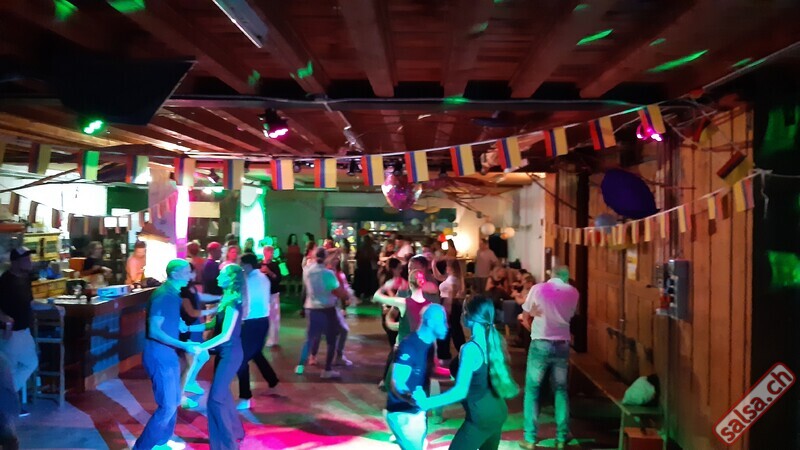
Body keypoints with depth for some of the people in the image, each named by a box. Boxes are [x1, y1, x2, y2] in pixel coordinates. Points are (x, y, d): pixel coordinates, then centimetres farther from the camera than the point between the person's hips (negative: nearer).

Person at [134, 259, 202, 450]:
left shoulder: (173, 294, 10)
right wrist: (184, 345, -32)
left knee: (174, 402, 18)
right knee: (167, 407, -7)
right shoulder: (163, 295, -20)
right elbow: (154, 331, -26)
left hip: (169, 355, 10)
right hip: (160, 357, -10)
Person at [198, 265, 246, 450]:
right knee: (223, 393, 20)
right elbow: (219, 325, 15)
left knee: (216, 398, -7)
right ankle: (235, 430, 36)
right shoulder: (228, 298, 9)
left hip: (230, 354, -10)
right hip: (225, 352, 10)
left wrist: (201, 347, -28)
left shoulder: (233, 302, -21)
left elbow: (225, 335, -26)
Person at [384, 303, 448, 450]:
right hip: (402, 413, -9)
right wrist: (411, 399, -47)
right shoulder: (409, 346, -24)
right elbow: (397, 384, -28)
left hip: (418, 411, 9)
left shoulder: (428, 344, 4)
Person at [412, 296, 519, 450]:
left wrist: (426, 403, -29)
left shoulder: (470, 349, -23)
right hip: (498, 411, 8)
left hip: (481, 417, -8)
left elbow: (460, 391, -28)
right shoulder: (495, 340, 1)